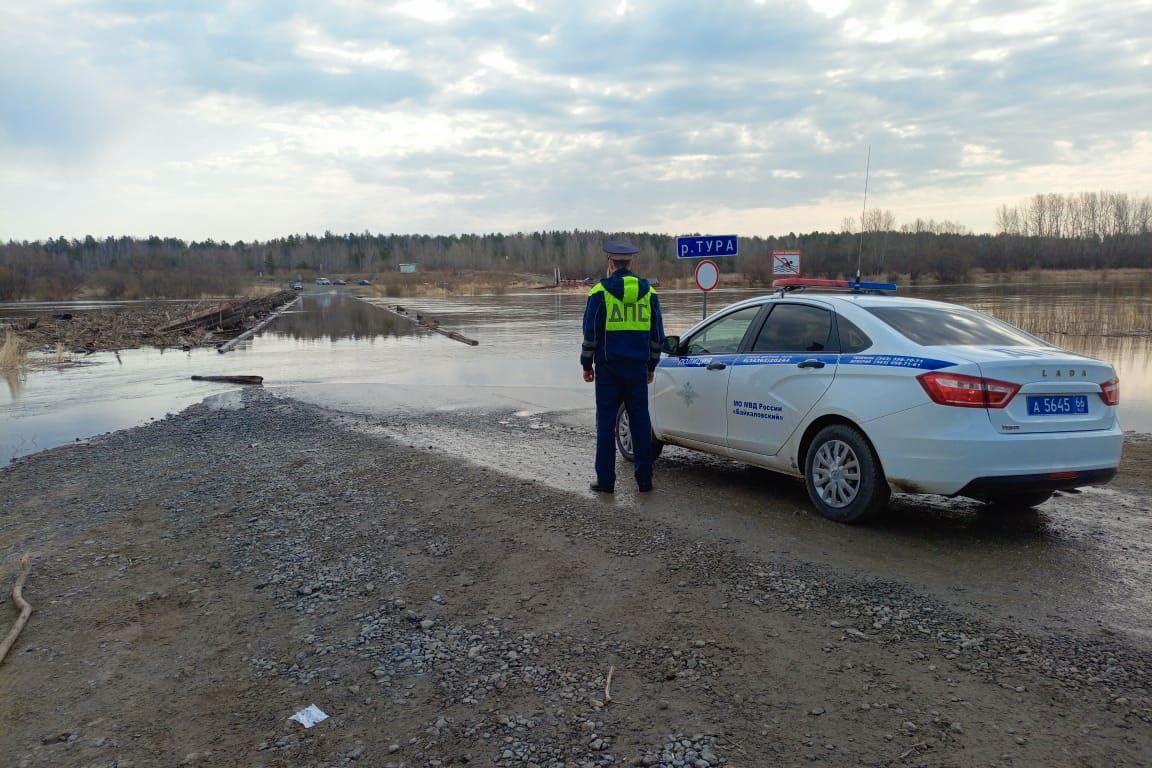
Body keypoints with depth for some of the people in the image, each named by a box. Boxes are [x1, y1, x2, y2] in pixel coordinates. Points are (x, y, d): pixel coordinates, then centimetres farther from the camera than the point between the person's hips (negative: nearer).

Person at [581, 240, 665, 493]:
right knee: (640, 422, 8)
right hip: (638, 367, 3)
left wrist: (586, 364, 5)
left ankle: (606, 480, 6)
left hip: (608, 368, -3)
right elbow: (657, 335, 10)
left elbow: (591, 332, -5)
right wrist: (651, 366, 18)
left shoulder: (600, 291, -4)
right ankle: (644, 479, 10)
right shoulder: (648, 292, 7)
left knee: (606, 423, 3)